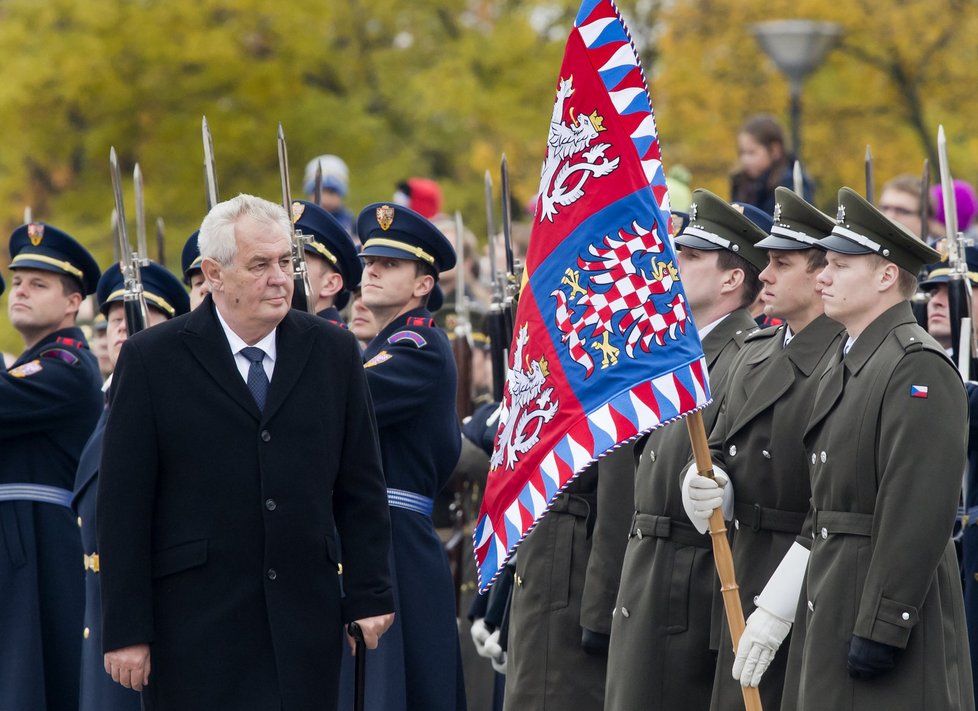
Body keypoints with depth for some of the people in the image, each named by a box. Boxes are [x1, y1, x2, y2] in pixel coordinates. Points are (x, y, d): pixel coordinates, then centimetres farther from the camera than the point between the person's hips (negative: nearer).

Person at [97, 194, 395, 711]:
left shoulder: (333, 352, 8)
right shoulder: (151, 359, -1)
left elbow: (361, 487, 11)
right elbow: (123, 506, -2)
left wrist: (368, 596, 3)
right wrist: (125, 630, -7)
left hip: (305, 622, 3)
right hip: (195, 627, -2)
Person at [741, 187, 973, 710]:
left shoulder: (918, 368, -14)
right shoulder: (846, 366, 17)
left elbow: (918, 514, -21)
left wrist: (879, 629, -23)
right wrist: (774, 607, 14)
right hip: (830, 608, 9)